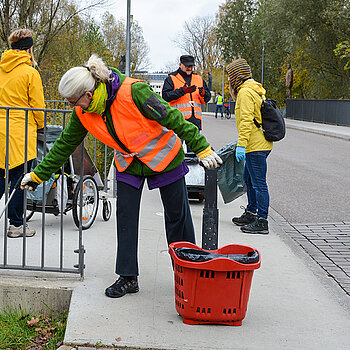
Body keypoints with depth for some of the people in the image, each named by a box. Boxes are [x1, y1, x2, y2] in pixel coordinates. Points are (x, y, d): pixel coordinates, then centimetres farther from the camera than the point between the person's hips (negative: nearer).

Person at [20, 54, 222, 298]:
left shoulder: (133, 91, -32)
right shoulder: (83, 112, -12)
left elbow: (173, 118, -27)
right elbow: (65, 144, 1)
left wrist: (202, 149, -26)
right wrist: (38, 174, 3)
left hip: (164, 158, -5)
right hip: (128, 163, 5)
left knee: (177, 216, 5)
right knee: (125, 218, -1)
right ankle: (128, 278, 10)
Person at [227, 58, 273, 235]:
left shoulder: (245, 92, -15)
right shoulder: (255, 90, 18)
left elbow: (246, 121, -23)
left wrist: (241, 145, -24)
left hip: (255, 147, -11)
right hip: (260, 144, 11)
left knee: (258, 183, -7)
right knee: (249, 178, 21)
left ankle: (262, 222, -2)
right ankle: (251, 214, 32)